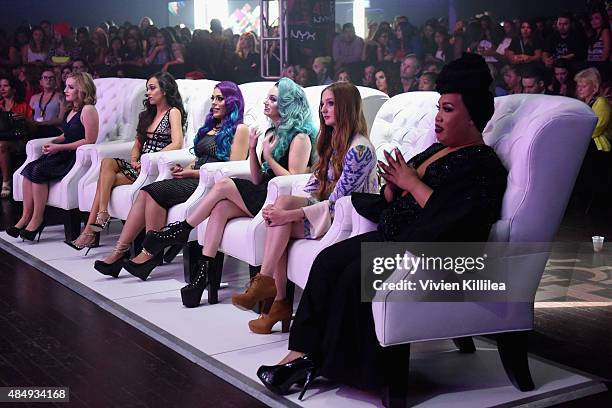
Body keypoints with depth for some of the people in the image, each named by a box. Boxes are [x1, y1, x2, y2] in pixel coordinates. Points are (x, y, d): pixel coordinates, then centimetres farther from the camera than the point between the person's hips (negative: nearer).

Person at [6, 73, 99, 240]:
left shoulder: (88, 110, -10)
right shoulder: (71, 109, 18)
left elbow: (89, 141, -17)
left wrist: (59, 147, -15)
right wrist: (53, 142, 5)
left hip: (78, 156, -9)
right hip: (64, 153, 9)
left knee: (39, 170, -24)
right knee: (29, 168, -12)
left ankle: (37, 219, -13)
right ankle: (26, 217, -13)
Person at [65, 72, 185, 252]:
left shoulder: (173, 112, -1)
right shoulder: (148, 114, 25)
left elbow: (177, 144, -16)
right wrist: (134, 160, 2)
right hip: (141, 167, 7)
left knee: (106, 179, -21)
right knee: (107, 163, -21)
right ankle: (101, 217, -27)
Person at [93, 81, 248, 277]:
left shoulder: (239, 129, 1)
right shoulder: (211, 127, 27)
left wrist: (193, 173, -10)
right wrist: (184, 169, 4)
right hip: (196, 179, 7)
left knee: (154, 191, -24)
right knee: (145, 193, -17)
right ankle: (119, 251, -24)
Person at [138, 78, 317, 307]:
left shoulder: (300, 137, -5)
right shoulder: (271, 132, 21)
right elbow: (257, 181, 16)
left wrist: (268, 157, -10)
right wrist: (252, 149, 3)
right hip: (262, 196, 7)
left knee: (224, 185, -21)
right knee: (220, 207, -20)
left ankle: (181, 230, -5)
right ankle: (205, 271, -26)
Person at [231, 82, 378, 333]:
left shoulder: (360, 149, -15)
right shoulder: (331, 142, 14)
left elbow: (336, 202, -20)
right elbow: (312, 188, 12)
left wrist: (288, 212, -24)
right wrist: (278, 209, -6)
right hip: (324, 214, 8)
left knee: (284, 201, -25)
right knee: (279, 223, -21)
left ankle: (265, 282, -19)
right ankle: (280, 303, -18)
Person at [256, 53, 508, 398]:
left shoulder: (482, 165, -8)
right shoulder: (437, 151, 21)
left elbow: (450, 220, -25)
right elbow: (391, 201, 22)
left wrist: (412, 183, -14)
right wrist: (394, 185, -2)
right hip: (392, 237, 9)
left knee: (356, 275, -26)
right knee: (329, 260, -10)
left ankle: (340, 366, -11)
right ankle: (302, 353, -13)